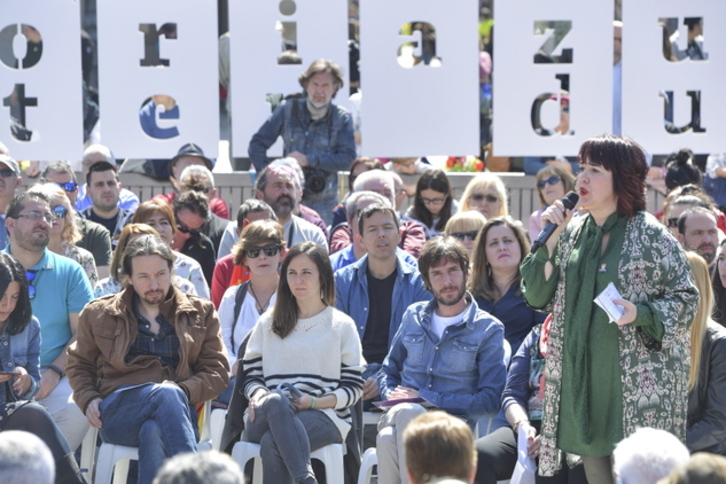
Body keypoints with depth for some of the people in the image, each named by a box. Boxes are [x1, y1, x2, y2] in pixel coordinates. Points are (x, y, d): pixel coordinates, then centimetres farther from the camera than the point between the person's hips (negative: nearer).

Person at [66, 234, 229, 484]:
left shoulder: (200, 313, 19)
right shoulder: (99, 314, 19)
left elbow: (217, 370, 15)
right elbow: (79, 365, 27)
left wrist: (182, 390, -6)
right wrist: (88, 400, 6)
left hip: (177, 412, 1)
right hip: (118, 414, -1)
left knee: (153, 433, -39)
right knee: (167, 395, -37)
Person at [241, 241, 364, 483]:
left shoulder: (342, 326, 14)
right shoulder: (268, 323, 23)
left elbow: (353, 388, 7)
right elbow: (252, 376, 17)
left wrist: (313, 402, -10)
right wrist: (258, 395, -8)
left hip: (323, 417, -2)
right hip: (267, 416, 2)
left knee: (272, 442, -36)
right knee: (276, 401, -38)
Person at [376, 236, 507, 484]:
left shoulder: (489, 330, 6)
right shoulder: (414, 316, 19)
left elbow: (490, 399, -2)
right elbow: (388, 371, 27)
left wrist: (425, 398, -7)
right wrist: (392, 397, 2)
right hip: (400, 415, 3)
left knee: (408, 413, -39)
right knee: (387, 439, -36)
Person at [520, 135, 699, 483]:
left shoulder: (650, 235, -5)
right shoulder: (572, 233, 9)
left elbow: (685, 298, -2)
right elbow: (538, 297, 9)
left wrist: (640, 314, -19)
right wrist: (550, 240, -2)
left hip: (636, 385, -5)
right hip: (580, 380, 5)